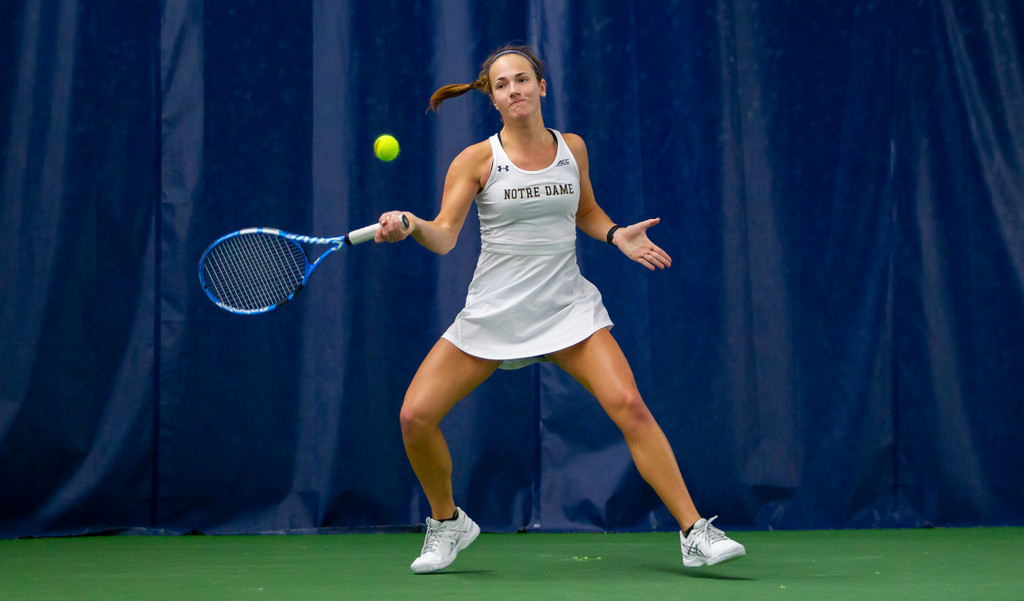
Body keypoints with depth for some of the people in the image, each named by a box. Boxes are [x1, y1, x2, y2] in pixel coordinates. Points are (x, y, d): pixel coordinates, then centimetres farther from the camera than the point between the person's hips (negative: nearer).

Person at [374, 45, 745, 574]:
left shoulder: (572, 148, 5)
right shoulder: (477, 160, -5)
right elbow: (444, 236, -13)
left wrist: (616, 235, 3)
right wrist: (410, 226, -33)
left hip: (567, 306, 1)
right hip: (493, 312, 0)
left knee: (628, 406, -18)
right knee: (416, 415, -9)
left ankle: (695, 534, -12)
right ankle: (447, 522, 18)